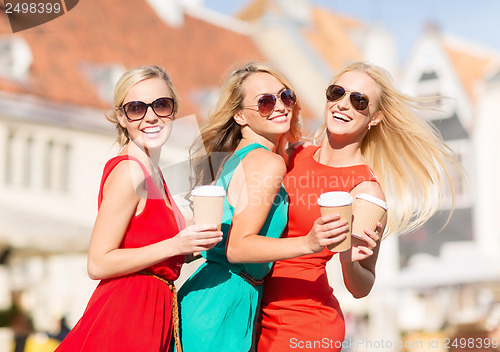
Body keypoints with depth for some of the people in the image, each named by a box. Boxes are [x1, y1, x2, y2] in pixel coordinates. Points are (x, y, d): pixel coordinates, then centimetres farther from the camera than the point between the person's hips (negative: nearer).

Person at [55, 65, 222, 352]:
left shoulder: (153, 173, 11)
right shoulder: (128, 172, -14)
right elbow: (98, 264, -17)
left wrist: (195, 245, 5)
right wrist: (175, 245, -21)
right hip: (124, 320, -8)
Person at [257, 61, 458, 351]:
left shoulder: (367, 188, -13)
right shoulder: (294, 156, 2)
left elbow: (361, 289, -7)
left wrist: (348, 261, -27)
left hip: (304, 326, -5)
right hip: (262, 313, 6)